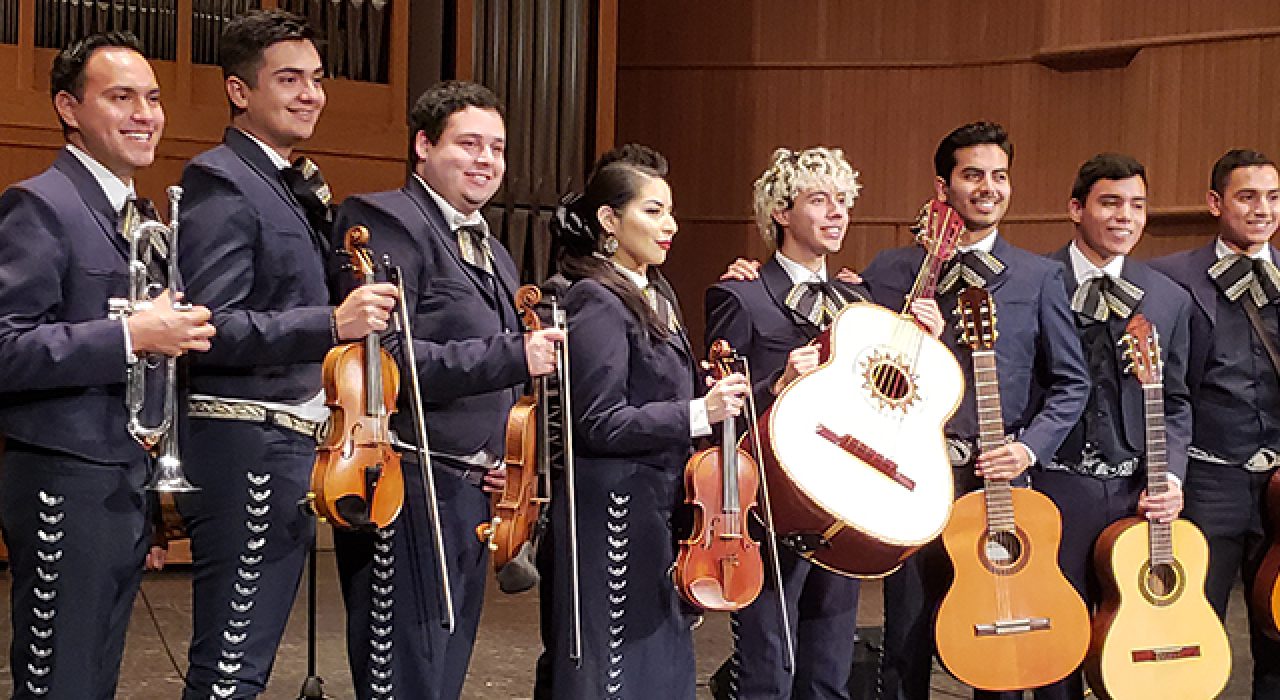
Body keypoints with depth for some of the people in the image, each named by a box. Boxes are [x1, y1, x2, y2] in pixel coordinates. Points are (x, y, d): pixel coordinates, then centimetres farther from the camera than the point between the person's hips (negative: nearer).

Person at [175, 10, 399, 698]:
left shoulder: (290, 188, 17)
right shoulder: (220, 181, -11)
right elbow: (211, 328, -21)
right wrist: (330, 323, -31)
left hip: (290, 447, 10)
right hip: (244, 447, -10)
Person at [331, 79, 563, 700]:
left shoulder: (494, 254, 20)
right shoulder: (386, 220, -9)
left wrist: (506, 457, 11)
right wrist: (511, 356, -25)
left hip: (473, 493, 9)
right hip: (409, 488, -9)